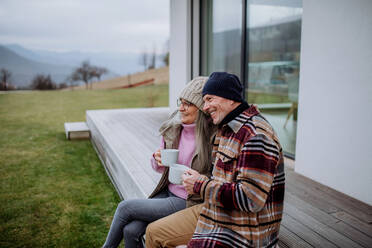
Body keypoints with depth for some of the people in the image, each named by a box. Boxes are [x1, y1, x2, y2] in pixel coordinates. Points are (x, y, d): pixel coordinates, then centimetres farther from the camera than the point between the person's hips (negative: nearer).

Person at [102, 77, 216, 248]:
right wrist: (158, 159, -8)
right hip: (167, 192, 5)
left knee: (125, 207, -9)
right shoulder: (173, 128, 1)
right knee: (130, 230, -15)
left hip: (187, 202, -5)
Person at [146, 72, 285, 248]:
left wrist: (201, 185, -20)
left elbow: (251, 199, -29)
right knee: (153, 232, 11)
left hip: (242, 233, -9)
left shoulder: (257, 135, -24)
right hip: (215, 213, 9)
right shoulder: (224, 128, 7)